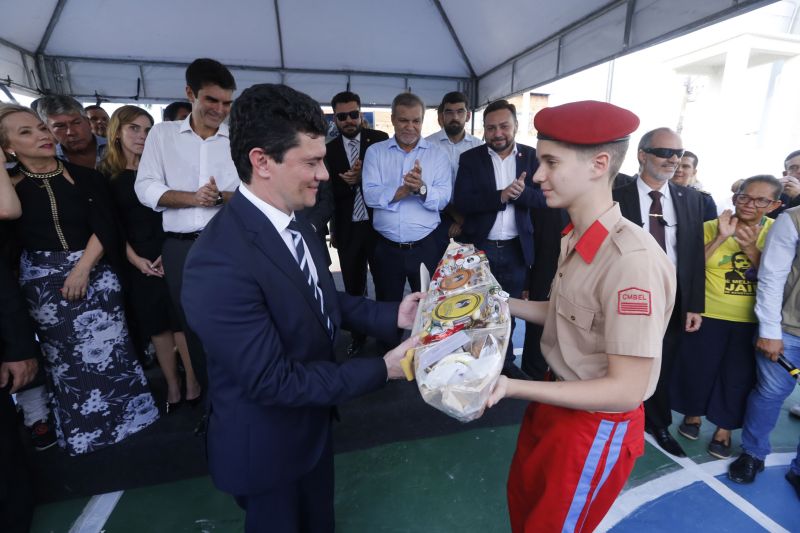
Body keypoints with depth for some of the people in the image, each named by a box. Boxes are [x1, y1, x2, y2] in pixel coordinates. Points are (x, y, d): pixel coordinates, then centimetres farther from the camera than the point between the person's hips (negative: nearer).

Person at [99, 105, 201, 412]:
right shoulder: (105, 175, 5)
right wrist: (134, 258, -6)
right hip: (137, 262, 1)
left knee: (183, 321, 0)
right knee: (157, 327, 9)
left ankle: (192, 384, 15)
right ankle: (172, 387, 22)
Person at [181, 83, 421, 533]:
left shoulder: (295, 225, -5)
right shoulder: (220, 263, -34)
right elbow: (272, 381, -30)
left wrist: (392, 315, -10)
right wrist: (382, 369, -27)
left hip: (313, 422, 7)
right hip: (268, 445, -7)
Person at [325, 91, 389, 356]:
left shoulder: (380, 140, -2)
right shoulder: (329, 150, 3)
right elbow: (330, 192, 3)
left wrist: (363, 177, -22)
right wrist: (333, 229, -6)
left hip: (378, 225, -2)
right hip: (347, 229, 2)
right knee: (353, 287, 13)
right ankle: (358, 336, 31)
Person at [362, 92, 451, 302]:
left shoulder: (438, 155, 3)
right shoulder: (375, 151, 2)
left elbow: (443, 198, -8)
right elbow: (370, 195, -9)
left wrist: (422, 188, -26)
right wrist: (404, 190, -22)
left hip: (427, 247, 0)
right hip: (386, 248, 0)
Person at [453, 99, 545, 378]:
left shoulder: (531, 156, 3)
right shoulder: (470, 158, -3)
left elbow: (542, 199, -3)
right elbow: (461, 202, -13)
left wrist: (520, 192, -24)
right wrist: (501, 196, -23)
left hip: (516, 248, 2)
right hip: (479, 247, -2)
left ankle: (505, 359, 34)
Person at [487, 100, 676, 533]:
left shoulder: (632, 258, -31)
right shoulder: (573, 238, -3)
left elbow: (626, 391, -27)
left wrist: (512, 387, -31)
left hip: (596, 427, -7)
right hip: (557, 401, 7)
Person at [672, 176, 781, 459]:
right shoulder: (711, 227, -6)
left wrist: (751, 249, -20)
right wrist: (720, 238, -21)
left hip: (752, 321, 2)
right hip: (709, 316, -1)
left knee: (739, 377, 11)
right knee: (698, 369, 11)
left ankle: (724, 429, 32)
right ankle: (693, 414, 36)